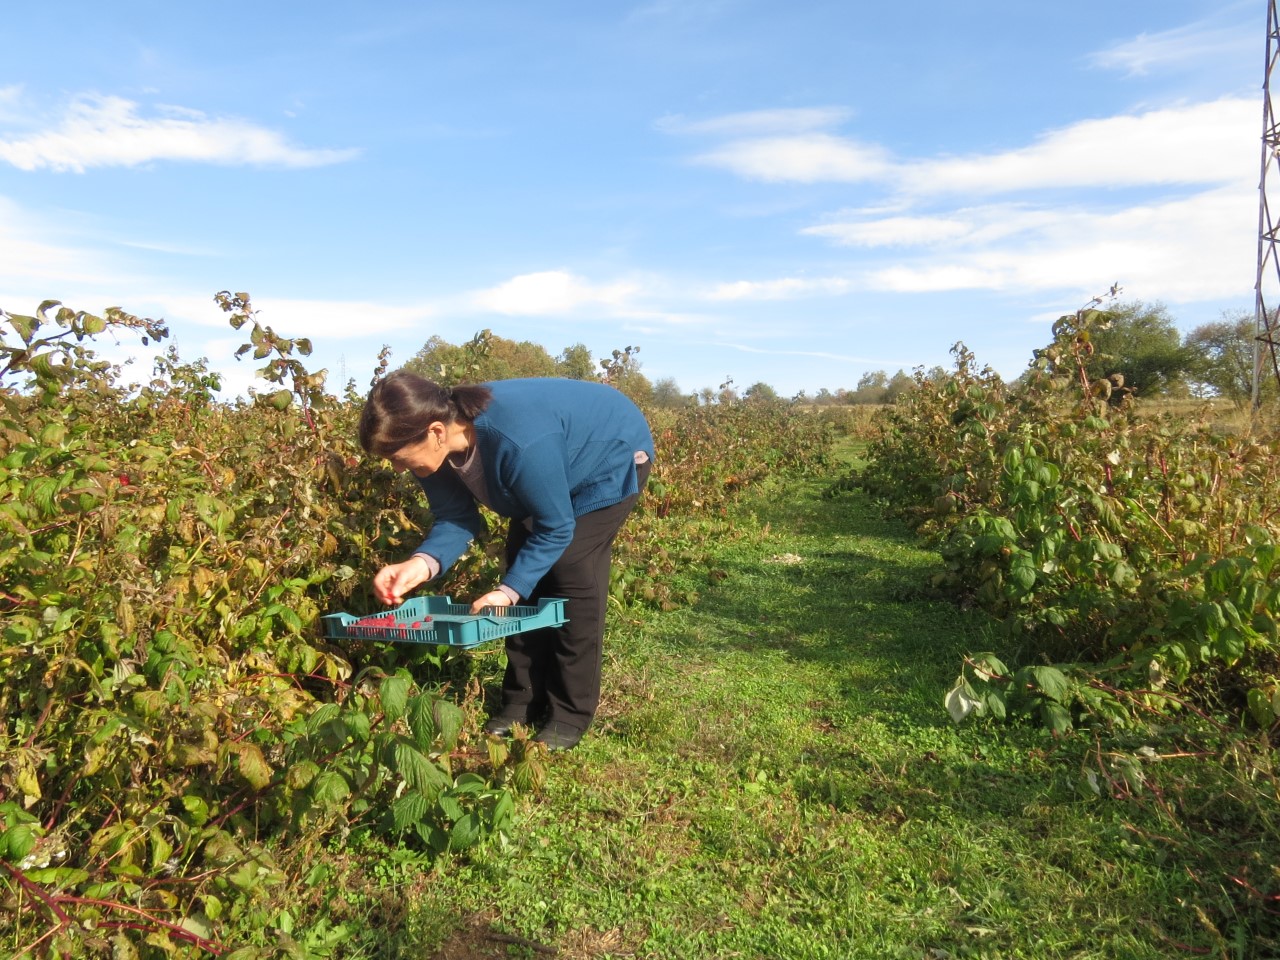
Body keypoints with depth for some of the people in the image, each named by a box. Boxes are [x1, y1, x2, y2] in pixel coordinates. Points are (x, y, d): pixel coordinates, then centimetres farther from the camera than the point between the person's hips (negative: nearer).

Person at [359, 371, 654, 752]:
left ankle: (571, 714, -3)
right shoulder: (440, 445, -21)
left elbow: (556, 528, -31)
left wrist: (509, 590, -34)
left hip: (613, 456, -7)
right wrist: (423, 563, -33)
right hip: (559, 469, 8)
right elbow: (455, 517, -13)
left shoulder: (518, 441, -44)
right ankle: (522, 703, 12)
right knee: (526, 572, 0)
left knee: (570, 571, -16)